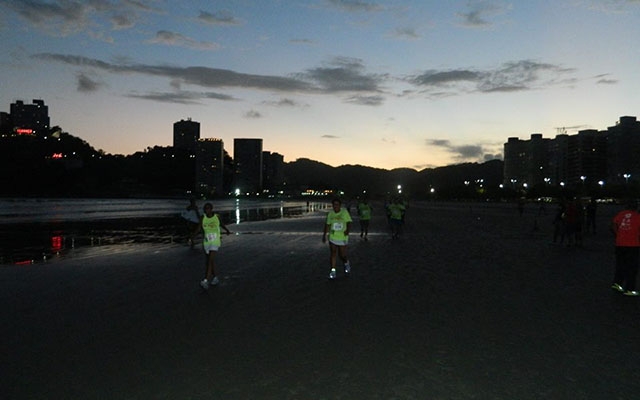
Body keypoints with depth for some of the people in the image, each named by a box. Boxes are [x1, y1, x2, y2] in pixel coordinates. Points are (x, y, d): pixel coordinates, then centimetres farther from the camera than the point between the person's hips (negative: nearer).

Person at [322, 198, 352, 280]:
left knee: (342, 255, 4)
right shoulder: (330, 213, 4)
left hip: (343, 237, -2)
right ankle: (333, 271, 2)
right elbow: (327, 225, 12)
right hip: (332, 237, 2)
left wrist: (348, 230, -27)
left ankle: (346, 263, 37)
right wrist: (324, 235, 12)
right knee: (333, 254, -4)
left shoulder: (344, 212, -6)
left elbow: (349, 222, -9)